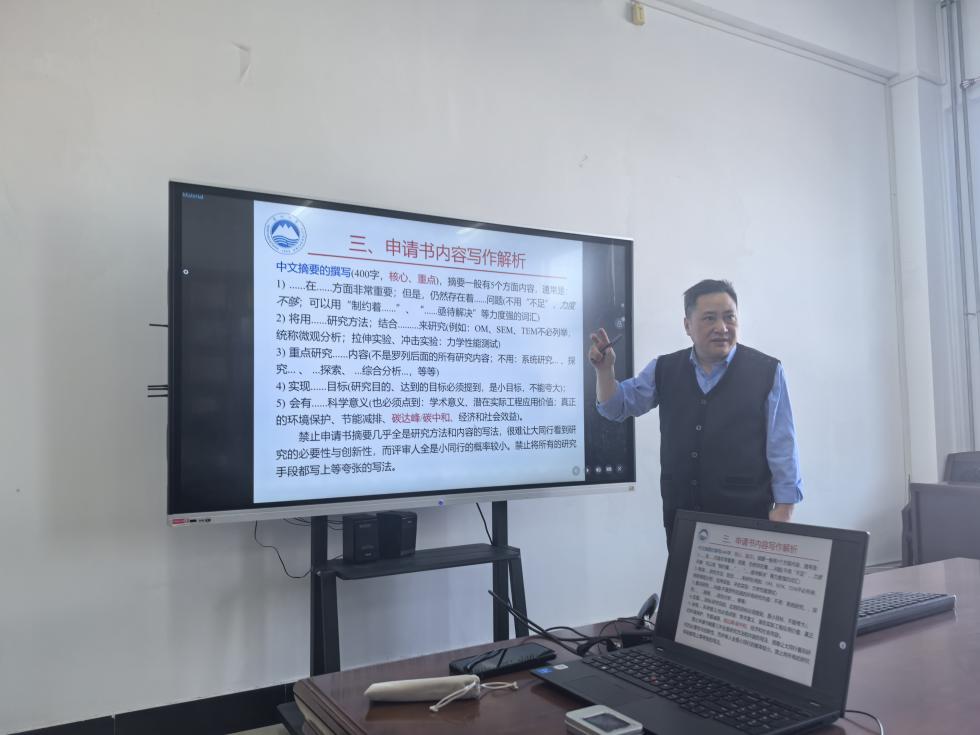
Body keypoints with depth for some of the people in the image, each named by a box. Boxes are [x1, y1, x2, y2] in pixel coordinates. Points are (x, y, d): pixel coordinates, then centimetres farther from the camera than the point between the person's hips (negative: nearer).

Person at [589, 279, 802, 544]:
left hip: (747, 518, -3)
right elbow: (617, 408, 10)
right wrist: (605, 369, -8)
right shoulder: (663, 370, 4)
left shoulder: (766, 372, -5)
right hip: (680, 517, 3)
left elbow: (782, 450, -3)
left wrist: (782, 513, -7)